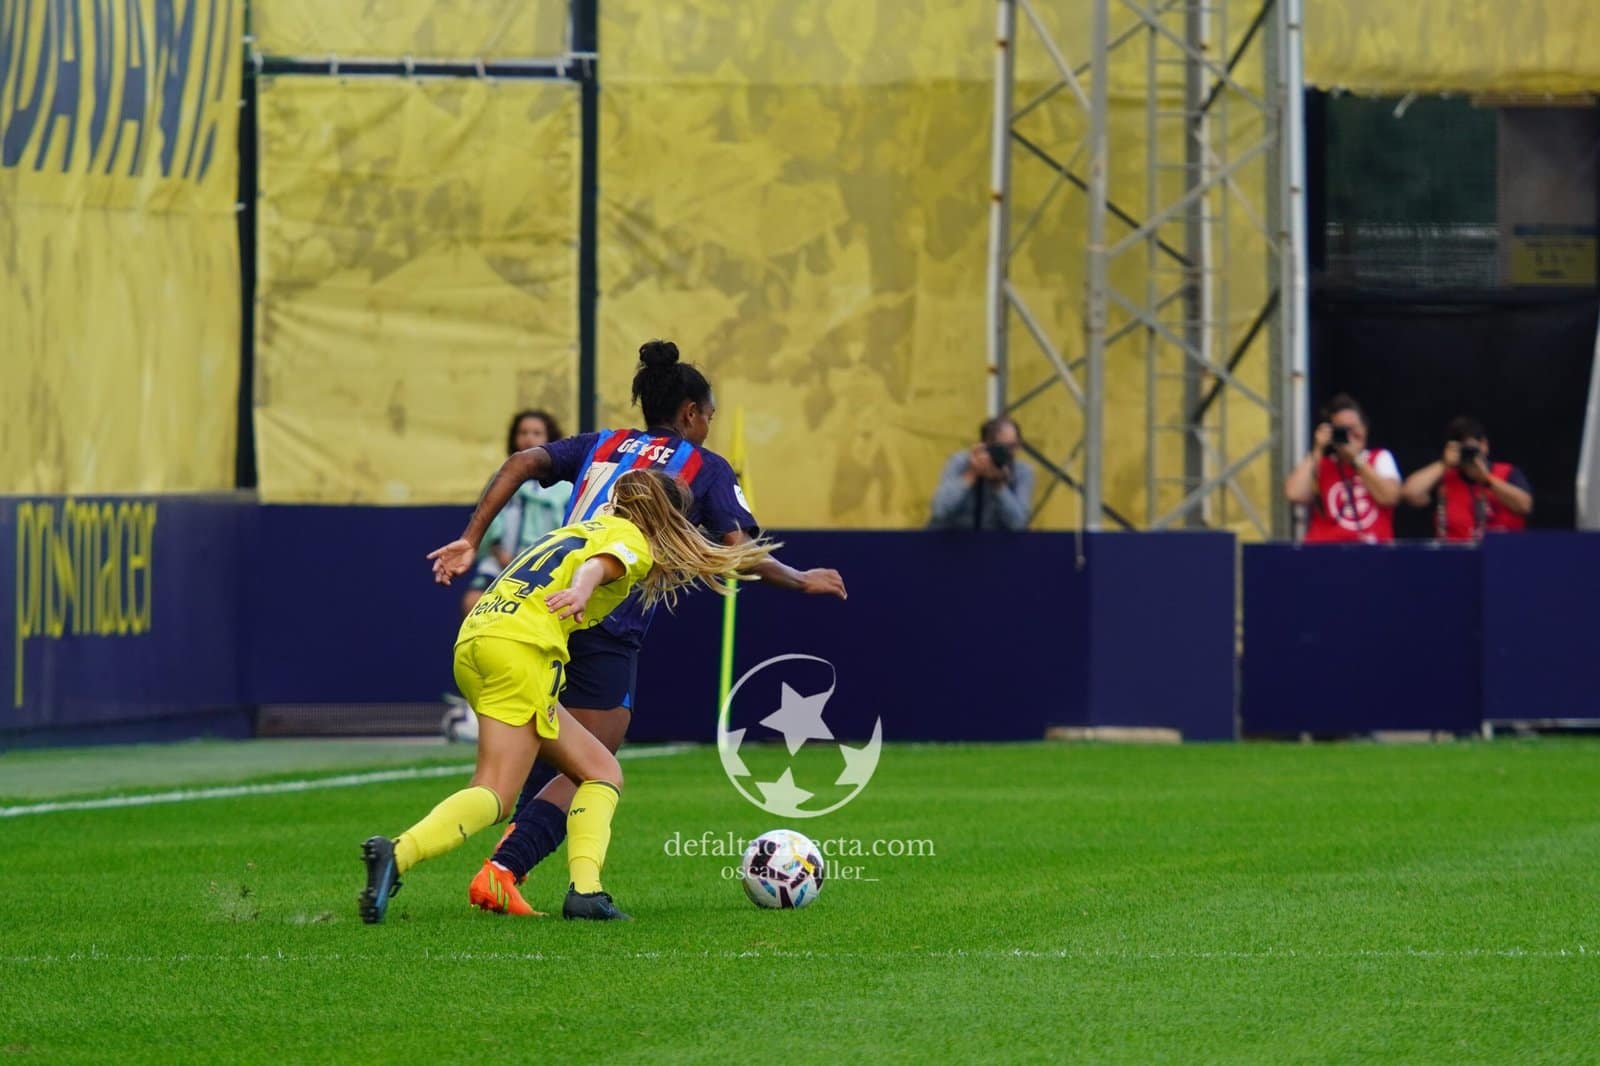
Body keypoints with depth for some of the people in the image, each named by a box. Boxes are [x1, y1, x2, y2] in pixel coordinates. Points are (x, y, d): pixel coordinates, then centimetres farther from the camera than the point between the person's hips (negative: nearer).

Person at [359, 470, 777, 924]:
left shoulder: (585, 526, 31)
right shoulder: (633, 539, 7)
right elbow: (599, 564, -14)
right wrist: (581, 589, -36)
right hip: (522, 646, -8)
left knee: (600, 771, 9)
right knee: (494, 796, -13)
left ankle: (584, 888, -10)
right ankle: (397, 854, -35)